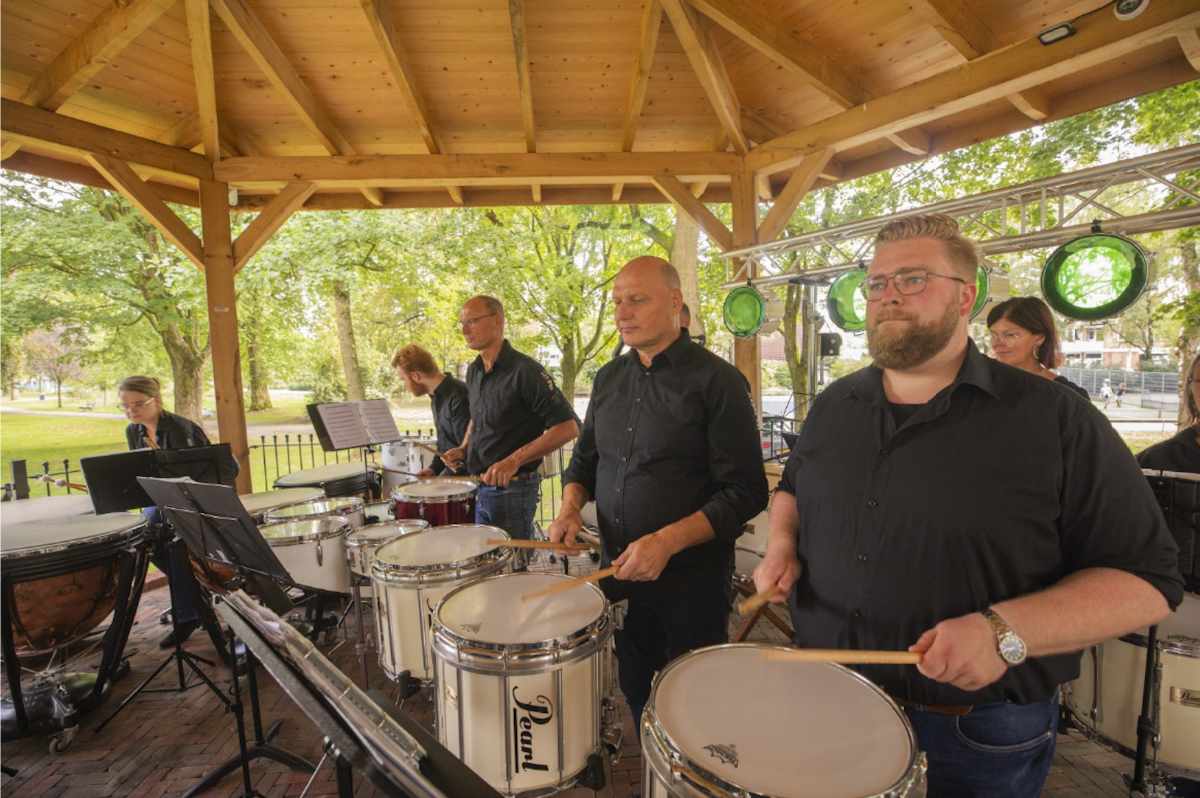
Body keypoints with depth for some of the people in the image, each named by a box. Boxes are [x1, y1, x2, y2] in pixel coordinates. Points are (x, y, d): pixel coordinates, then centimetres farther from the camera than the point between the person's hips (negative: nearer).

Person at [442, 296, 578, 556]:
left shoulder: (525, 371, -17)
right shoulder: (473, 371, 9)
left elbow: (568, 427, -21)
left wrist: (514, 461, -26)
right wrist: (464, 448, 6)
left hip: (513, 489, -7)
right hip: (478, 486, 8)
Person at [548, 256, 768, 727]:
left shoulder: (716, 380, -13)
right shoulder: (609, 378, 6)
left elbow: (746, 491, -15)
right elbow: (585, 459, 15)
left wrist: (668, 540, -24)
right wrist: (571, 506, -4)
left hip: (692, 586, -5)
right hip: (619, 577, 6)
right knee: (637, 699, 21)